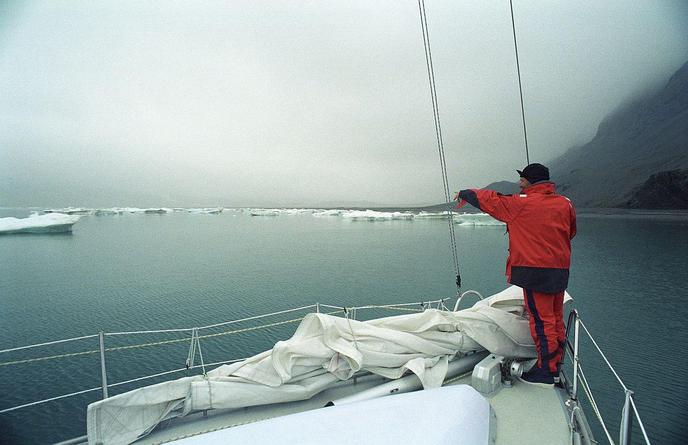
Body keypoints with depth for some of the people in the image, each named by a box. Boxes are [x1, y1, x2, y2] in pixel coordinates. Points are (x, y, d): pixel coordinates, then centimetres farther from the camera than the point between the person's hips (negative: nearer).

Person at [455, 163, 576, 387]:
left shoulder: (521, 203, -11)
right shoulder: (565, 204, 8)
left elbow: (489, 199, 0)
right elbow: (571, 233, 22)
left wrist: (464, 194, 16)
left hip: (535, 271, -7)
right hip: (560, 271, 7)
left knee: (541, 321, -1)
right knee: (555, 320, 15)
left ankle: (546, 373, 7)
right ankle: (555, 368, 27)